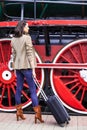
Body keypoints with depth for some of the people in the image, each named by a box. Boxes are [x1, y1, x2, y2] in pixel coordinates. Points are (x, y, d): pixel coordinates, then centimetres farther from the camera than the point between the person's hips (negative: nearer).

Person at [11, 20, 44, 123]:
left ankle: (19, 111, 19)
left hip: (17, 67, 7)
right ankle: (37, 113, -3)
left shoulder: (13, 39, 9)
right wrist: (33, 69, -13)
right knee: (32, 89, -4)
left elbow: (13, 55, 12)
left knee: (19, 89, 11)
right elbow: (30, 54, -15)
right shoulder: (27, 38, -11)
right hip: (26, 66, -6)